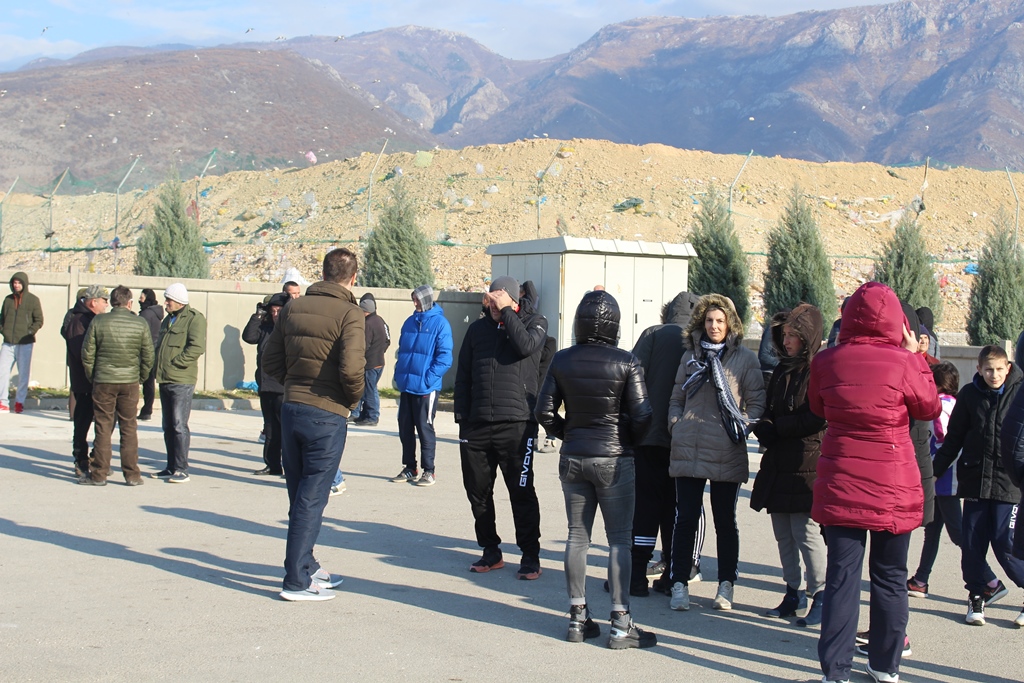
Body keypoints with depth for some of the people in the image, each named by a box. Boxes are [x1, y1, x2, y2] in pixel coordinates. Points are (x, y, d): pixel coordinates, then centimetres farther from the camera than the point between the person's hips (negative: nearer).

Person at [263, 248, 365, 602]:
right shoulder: (349, 314, -12)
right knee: (311, 499, 1)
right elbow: (351, 369, -23)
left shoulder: (293, 308, 7)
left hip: (291, 410, 6)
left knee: (299, 496, 17)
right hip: (327, 416, -6)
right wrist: (353, 399, -5)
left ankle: (307, 566, 31)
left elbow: (270, 361, 6)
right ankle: (297, 580, 5)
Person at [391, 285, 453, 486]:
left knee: (425, 429, 0)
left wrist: (429, 378, -18)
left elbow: (444, 356, -12)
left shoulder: (440, 323, -8)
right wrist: (399, 375, 8)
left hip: (425, 387, -6)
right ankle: (409, 468, 22)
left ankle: (428, 471, 9)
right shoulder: (410, 322, 11)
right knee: (405, 428, 11)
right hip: (406, 386, 6)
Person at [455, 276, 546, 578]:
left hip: (516, 424, -4)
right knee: (477, 491, 8)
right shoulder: (478, 329, 14)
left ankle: (530, 555, 10)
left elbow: (525, 345, -19)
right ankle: (491, 551, 23)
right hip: (477, 425, 4)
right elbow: (463, 376, 15)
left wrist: (505, 311, -11)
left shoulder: (535, 322, 4)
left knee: (521, 492, -1)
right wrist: (462, 417, 7)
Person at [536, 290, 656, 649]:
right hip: (614, 460, -3)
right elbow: (641, 415, -13)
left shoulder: (562, 360, -3)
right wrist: (629, 441, 6)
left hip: (572, 458, 3)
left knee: (577, 535, 12)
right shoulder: (627, 363, -12)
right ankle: (621, 624, 5)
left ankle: (578, 618, 18)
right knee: (619, 539, 3)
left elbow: (544, 411, -1)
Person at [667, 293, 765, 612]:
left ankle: (726, 585, 19)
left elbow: (757, 403, 3)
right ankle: (679, 584, 10)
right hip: (688, 450, 2)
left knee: (725, 520, 8)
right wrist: (676, 424, 3)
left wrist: (742, 427, -9)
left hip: (726, 454, -2)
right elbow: (676, 398, 18)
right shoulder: (690, 355, 12)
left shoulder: (745, 358, 2)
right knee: (685, 518, 3)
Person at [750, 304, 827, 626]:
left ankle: (821, 595, 4)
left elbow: (818, 419, -15)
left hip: (807, 464, -8)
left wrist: (776, 429, -11)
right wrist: (765, 427, -4)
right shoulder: (782, 369, 16)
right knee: (783, 533, 11)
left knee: (805, 531, -7)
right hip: (779, 465, 8)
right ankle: (794, 593, 20)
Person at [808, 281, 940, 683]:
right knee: (890, 576, 13)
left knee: (842, 576, 5)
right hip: (894, 486, -1)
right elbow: (929, 408, 6)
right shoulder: (902, 362, -11)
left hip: (841, 484, 1)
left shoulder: (827, 361, -4)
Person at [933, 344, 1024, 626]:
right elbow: (953, 439, 11)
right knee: (972, 543, 5)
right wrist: (934, 471, 11)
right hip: (975, 479, 3)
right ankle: (980, 591, 26)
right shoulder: (969, 394, 4)